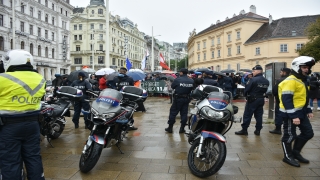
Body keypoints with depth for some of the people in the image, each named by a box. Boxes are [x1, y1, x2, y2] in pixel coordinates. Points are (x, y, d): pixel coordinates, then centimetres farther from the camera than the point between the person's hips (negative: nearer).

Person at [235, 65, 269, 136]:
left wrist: (246, 96, 2)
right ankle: (258, 130, 16)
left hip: (252, 99, -7)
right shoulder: (266, 81, 6)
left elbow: (246, 89, -15)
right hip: (261, 100, 7)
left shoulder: (253, 79, -18)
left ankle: (244, 130, 4)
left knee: (247, 115, 0)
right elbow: (265, 90, 7)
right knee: (259, 115, 11)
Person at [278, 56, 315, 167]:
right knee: (289, 136, 3)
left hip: (301, 112, 10)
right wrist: (293, 116, -27)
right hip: (290, 114, -10)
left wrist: (308, 110, 20)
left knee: (308, 133, 15)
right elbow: (286, 100, -26)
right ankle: (288, 156, 21)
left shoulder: (303, 80, 13)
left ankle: (295, 152, 30)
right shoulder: (291, 81, -19)